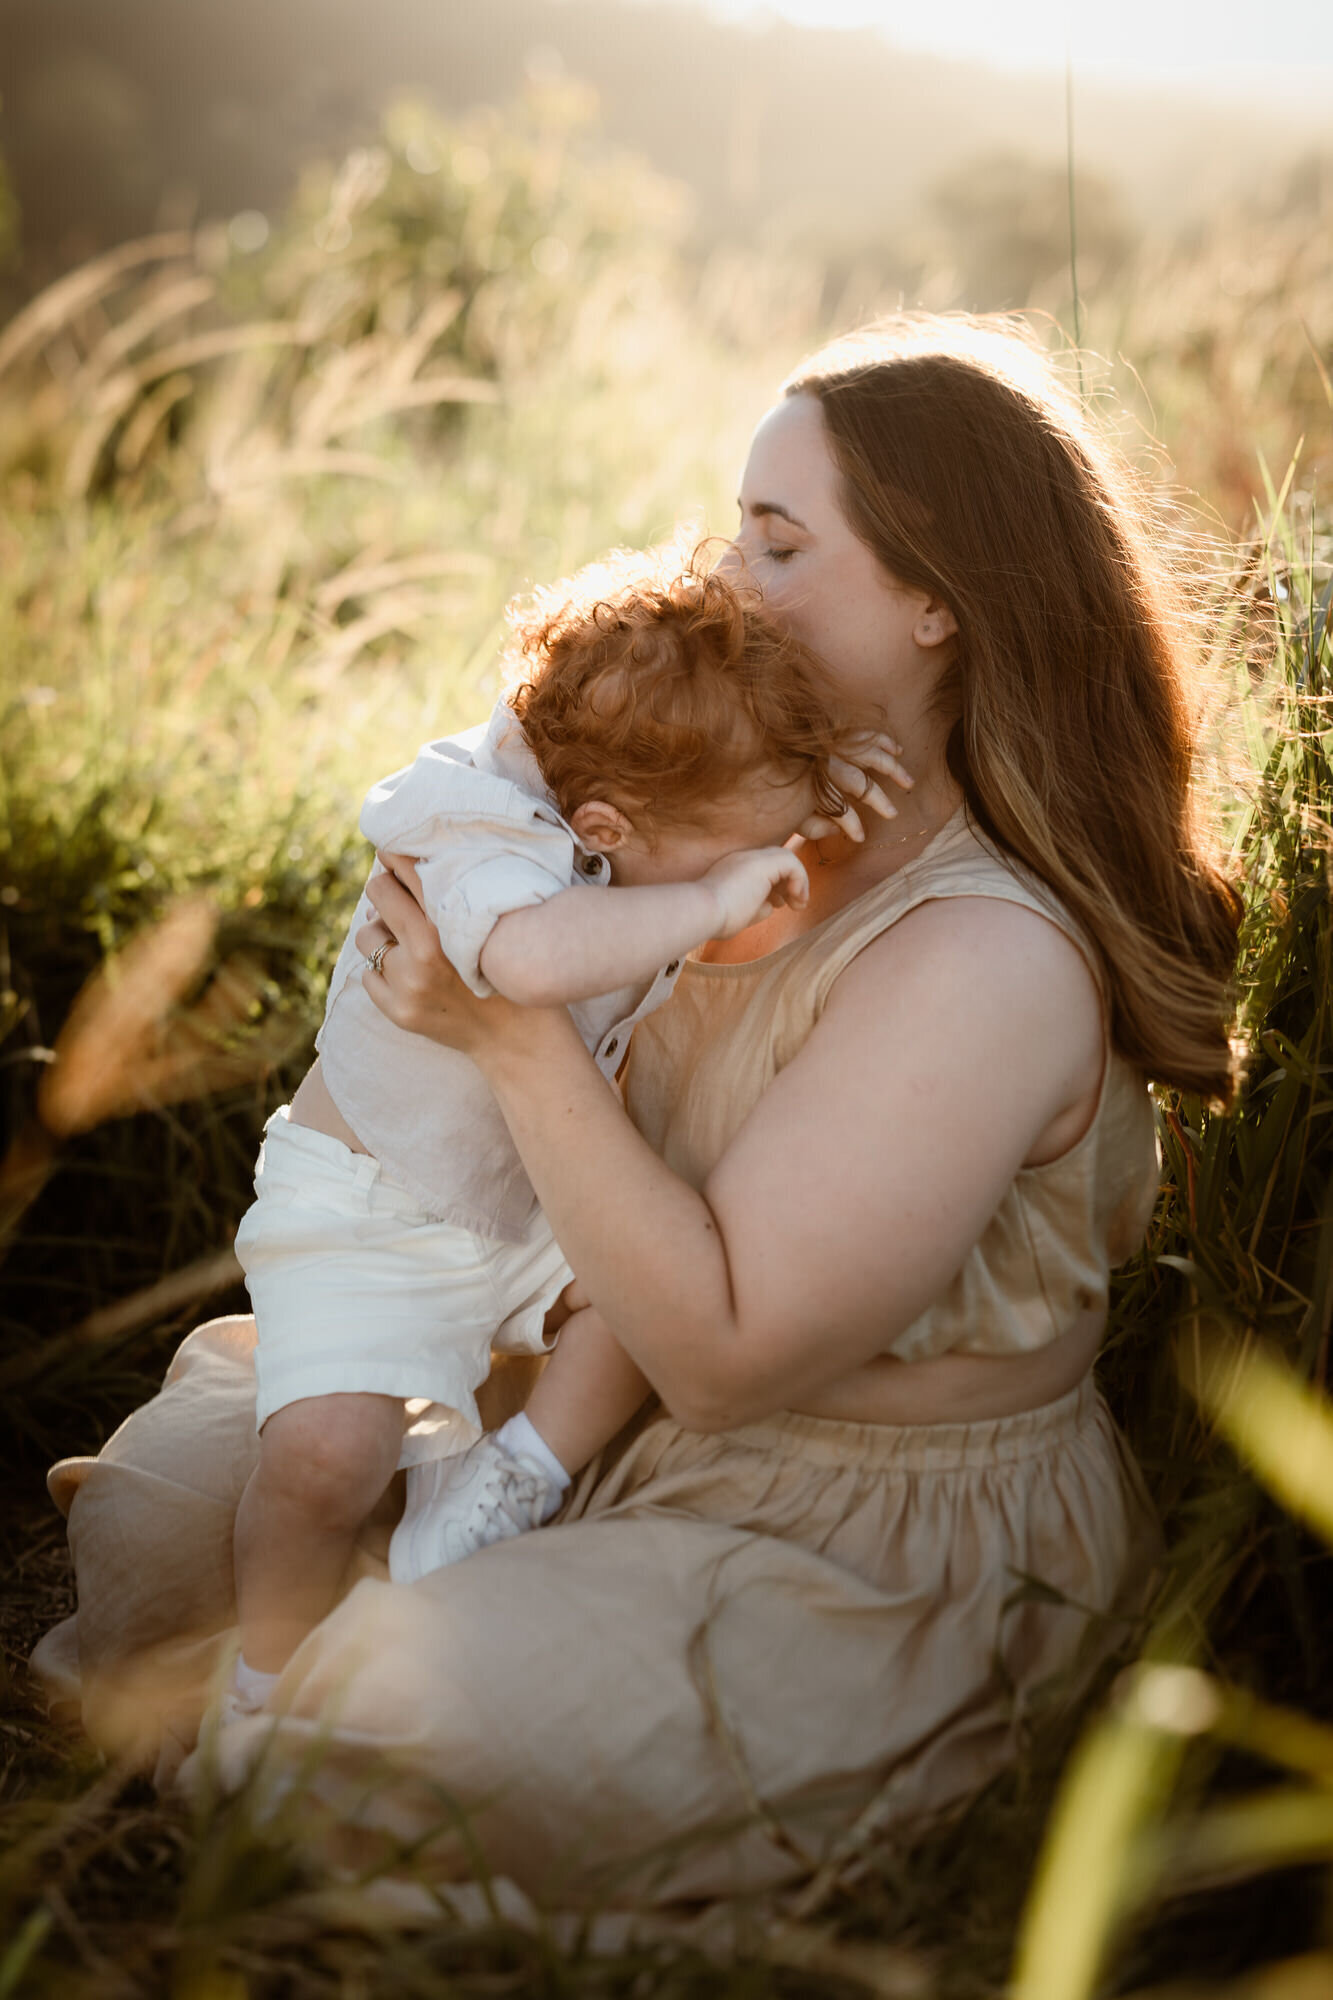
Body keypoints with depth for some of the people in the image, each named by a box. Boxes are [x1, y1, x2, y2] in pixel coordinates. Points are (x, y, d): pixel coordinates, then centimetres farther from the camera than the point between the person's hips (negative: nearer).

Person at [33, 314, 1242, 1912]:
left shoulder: (989, 957, -28)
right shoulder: (790, 855, 1)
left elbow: (725, 1350, -29)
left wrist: (513, 1035, -27)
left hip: (881, 1546, -9)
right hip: (650, 1432, 9)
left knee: (405, 1727, -25)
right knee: (238, 1390, 7)